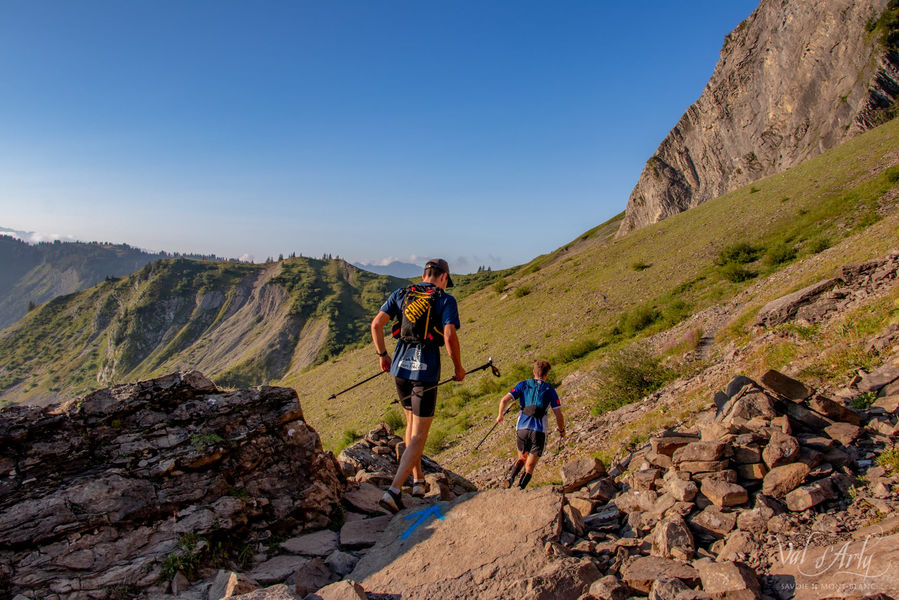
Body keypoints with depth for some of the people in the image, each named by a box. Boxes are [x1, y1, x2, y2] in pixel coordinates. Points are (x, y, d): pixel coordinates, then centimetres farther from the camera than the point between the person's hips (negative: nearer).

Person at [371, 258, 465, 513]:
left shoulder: (401, 294, 9)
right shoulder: (446, 300, -3)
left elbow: (376, 324, 3)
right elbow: (449, 338, -15)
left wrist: (382, 355, 15)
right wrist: (458, 368, -1)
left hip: (400, 367, 5)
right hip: (426, 371, -5)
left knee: (411, 423, 24)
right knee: (419, 436, 3)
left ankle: (418, 481, 32)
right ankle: (394, 491, -7)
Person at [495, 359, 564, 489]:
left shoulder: (523, 385, 10)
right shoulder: (550, 390, 8)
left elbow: (504, 400, 0)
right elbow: (559, 416, 6)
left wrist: (500, 415, 18)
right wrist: (562, 430, 24)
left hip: (522, 428, 2)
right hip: (539, 432, -2)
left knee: (522, 458, 24)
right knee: (530, 467, 5)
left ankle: (510, 478, -1)